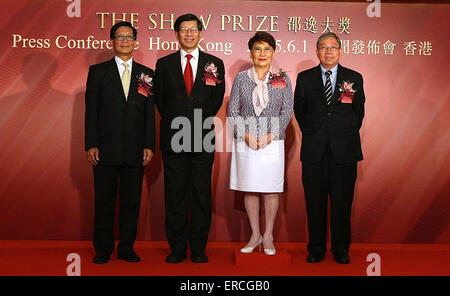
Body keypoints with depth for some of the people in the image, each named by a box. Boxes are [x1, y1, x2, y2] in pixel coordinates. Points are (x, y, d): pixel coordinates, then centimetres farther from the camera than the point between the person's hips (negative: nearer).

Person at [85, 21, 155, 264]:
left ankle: (126, 248, 20)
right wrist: (91, 144, -6)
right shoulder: (98, 71, 6)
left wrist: (149, 145, 0)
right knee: (104, 200, 6)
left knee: (131, 200, 7)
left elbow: (150, 113, 7)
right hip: (106, 149, -1)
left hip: (135, 151, 2)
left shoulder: (146, 74, 10)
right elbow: (91, 111, 2)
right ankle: (103, 250, 18)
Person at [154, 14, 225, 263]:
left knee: (201, 194, 4)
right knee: (174, 196, 5)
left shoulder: (215, 64, 8)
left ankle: (198, 248, 14)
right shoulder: (164, 64, 9)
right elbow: (159, 99, 11)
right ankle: (177, 248, 15)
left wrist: (200, 122, 8)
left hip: (203, 139, 0)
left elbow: (217, 99, 10)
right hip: (174, 139, 1)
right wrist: (174, 122, 8)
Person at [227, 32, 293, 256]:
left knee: (271, 190, 4)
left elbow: (287, 112, 0)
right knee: (249, 189, 6)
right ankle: (255, 235, 20)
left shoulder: (282, 79, 4)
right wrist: (246, 134, -10)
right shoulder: (241, 78, 5)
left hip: (272, 143, -1)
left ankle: (268, 236, 17)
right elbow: (232, 111, 2)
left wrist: (270, 135, -12)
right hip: (245, 143, 1)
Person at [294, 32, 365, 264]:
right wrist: (311, 134, 9)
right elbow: (299, 110, 13)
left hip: (344, 150, 0)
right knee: (315, 203, 5)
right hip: (314, 150, 0)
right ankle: (316, 249, 17)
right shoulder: (304, 78, 8)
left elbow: (359, 112, 12)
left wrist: (346, 136, 7)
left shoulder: (354, 78, 8)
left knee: (342, 202, 5)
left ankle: (341, 250, 19)